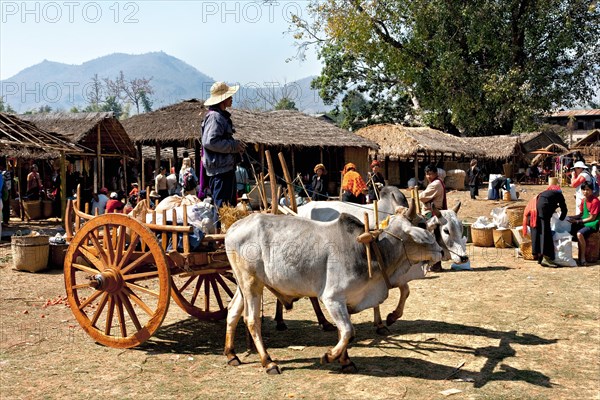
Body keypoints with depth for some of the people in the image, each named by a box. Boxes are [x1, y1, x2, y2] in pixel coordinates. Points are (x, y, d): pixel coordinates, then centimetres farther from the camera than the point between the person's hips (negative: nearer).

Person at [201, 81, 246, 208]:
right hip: (220, 169, -11)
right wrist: (234, 145, -17)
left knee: (231, 204, 15)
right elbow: (210, 141, -25)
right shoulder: (215, 117, -14)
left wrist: (236, 144, 13)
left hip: (227, 167, 11)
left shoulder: (223, 116, 19)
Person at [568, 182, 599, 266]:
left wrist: (577, 221, -15)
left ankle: (582, 258, -25)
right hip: (584, 222, 8)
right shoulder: (584, 200, 9)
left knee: (579, 234, -33)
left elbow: (592, 218, -16)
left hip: (593, 224, -8)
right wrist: (571, 217, -2)